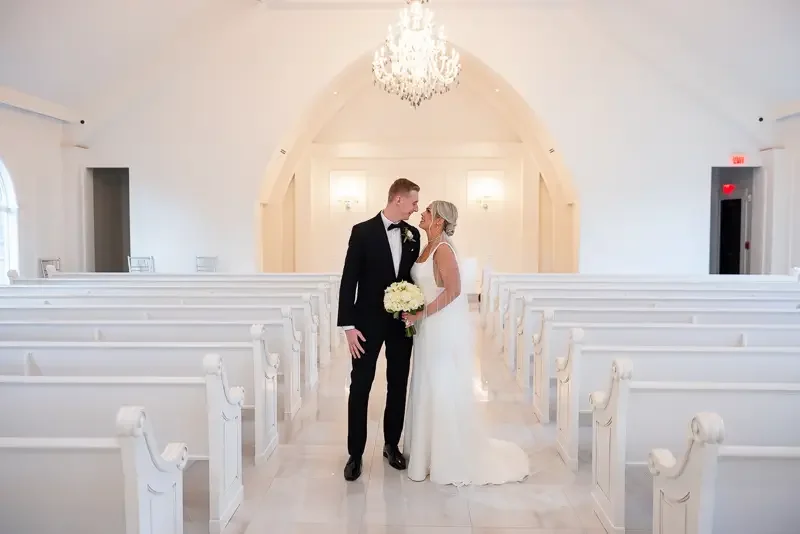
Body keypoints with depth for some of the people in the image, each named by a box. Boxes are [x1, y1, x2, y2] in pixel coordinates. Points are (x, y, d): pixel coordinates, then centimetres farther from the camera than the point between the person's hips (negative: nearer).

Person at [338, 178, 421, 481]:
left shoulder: (413, 235, 5)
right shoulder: (362, 231, -9)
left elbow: (415, 276, 11)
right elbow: (349, 280, -10)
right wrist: (348, 325, -15)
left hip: (403, 321, 4)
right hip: (369, 321, -4)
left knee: (398, 386, 12)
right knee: (360, 388, 2)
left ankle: (392, 445, 29)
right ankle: (355, 454, 15)